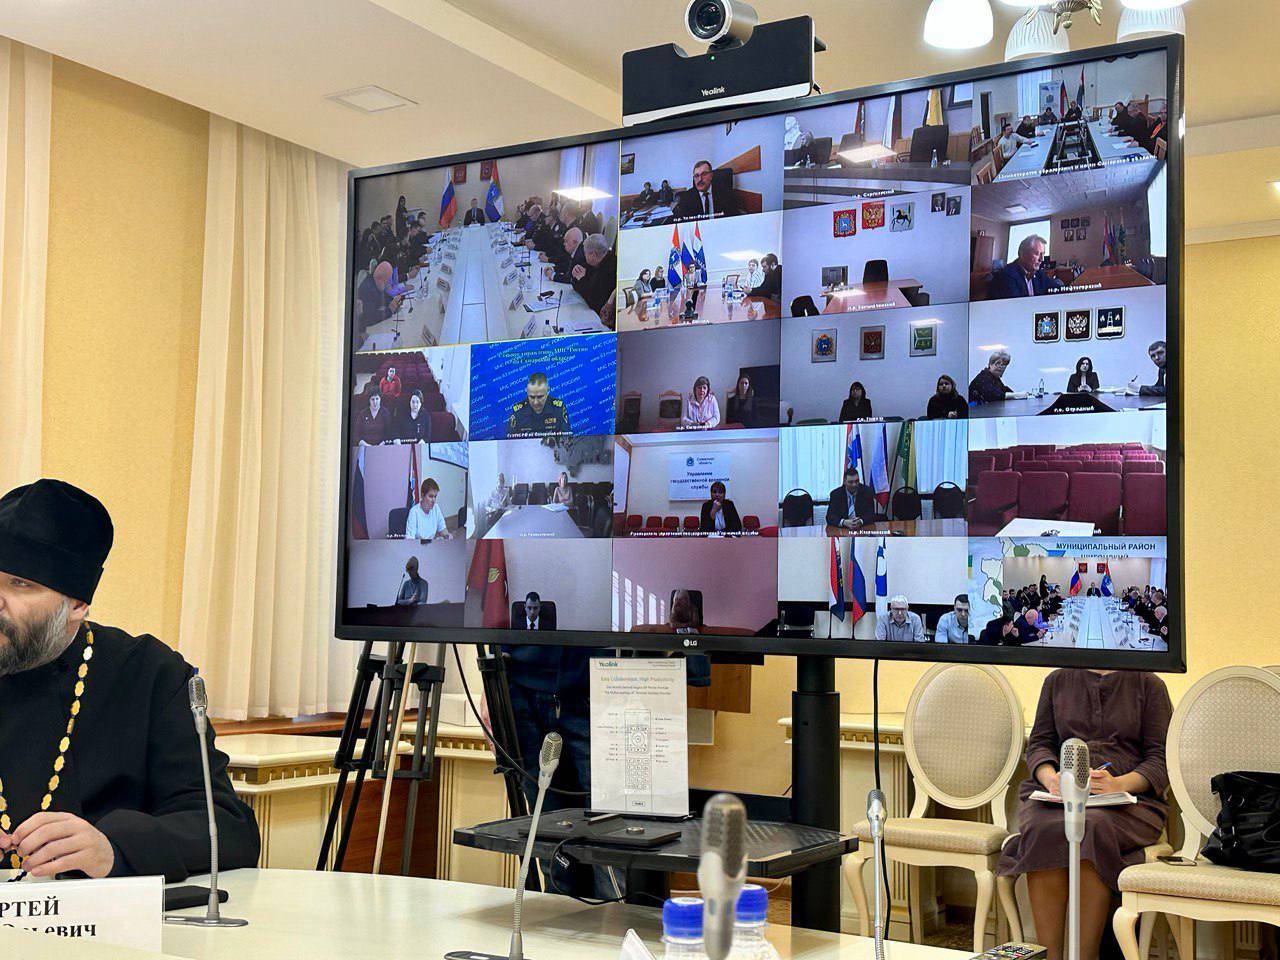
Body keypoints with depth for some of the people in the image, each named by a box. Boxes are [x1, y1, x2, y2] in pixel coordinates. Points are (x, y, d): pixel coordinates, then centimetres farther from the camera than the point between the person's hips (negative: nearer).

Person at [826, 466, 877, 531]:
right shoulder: (835, 494, -2)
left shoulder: (867, 492, -1)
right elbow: (830, 517, -10)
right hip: (842, 530, 0)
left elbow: (871, 516, -6)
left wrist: (860, 522, -28)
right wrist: (844, 522, -29)